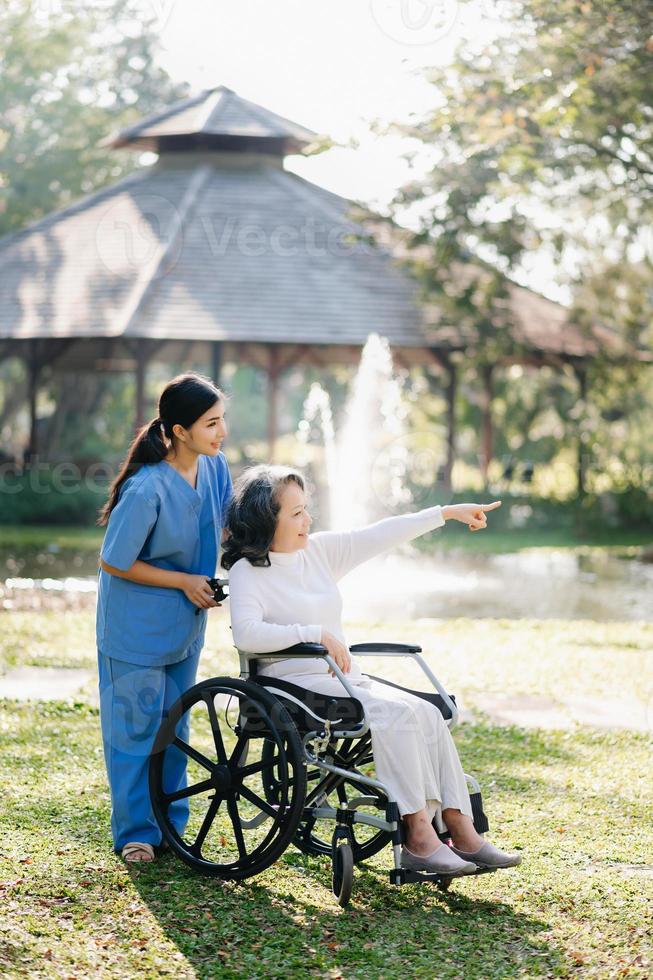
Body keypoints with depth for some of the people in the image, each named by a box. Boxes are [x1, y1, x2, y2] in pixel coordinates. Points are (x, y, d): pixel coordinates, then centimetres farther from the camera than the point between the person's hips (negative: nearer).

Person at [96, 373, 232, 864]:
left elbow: (227, 526, 12)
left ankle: (170, 824, 26)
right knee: (136, 727, 3)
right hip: (136, 629, -6)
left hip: (185, 626, 7)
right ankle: (135, 832, 14)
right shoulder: (147, 490, -28)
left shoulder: (215, 468, -8)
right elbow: (114, 563, -18)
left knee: (174, 727, 15)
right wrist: (184, 581, -15)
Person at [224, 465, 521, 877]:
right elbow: (246, 633, -22)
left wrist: (447, 513, 13)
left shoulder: (320, 550, 14)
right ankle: (417, 837, -27)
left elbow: (380, 536, 14)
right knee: (397, 714, -27)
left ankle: (461, 832, -18)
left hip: (345, 678, 7)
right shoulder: (247, 571, -6)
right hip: (297, 684, -7)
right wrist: (317, 634, -22)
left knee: (429, 714, -14)